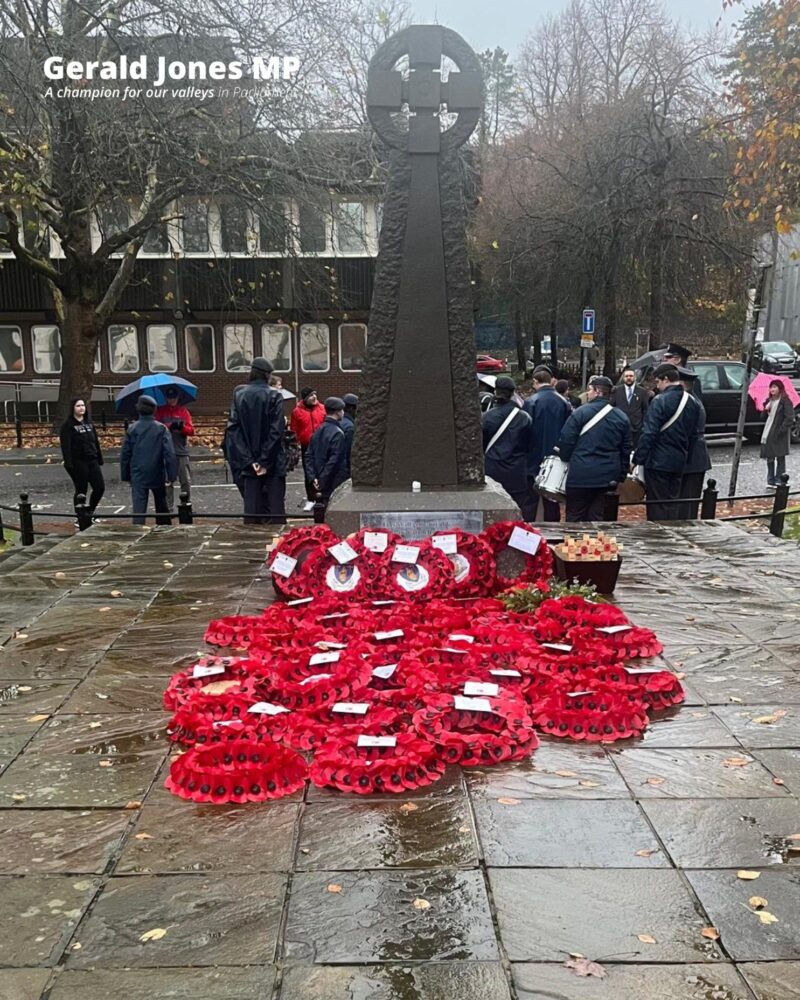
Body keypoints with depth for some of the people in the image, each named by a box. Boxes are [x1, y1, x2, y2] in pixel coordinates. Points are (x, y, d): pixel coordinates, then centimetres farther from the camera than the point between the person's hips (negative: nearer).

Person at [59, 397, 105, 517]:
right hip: (78, 462, -6)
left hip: (92, 461, 6)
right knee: (81, 490, 1)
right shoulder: (68, 425, -5)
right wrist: (68, 463, -20)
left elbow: (96, 441, 17)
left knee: (100, 487, 1)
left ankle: (90, 512, 22)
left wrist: (99, 458, 13)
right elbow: (65, 446, -12)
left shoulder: (89, 422, 14)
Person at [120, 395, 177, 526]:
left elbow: (125, 454, 1)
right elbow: (170, 454, -11)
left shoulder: (132, 429, -2)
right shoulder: (161, 429, -6)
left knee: (138, 509, -3)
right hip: (157, 475, 1)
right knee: (161, 507, 18)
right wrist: (172, 475, -8)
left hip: (138, 476, 0)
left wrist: (125, 476, 10)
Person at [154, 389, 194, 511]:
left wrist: (182, 427, -16)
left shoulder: (184, 411, 11)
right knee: (167, 482, 0)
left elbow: (191, 430, 5)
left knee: (186, 481, 0)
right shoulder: (160, 411, 9)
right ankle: (169, 508, 4)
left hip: (182, 451, 1)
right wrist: (170, 427, -18)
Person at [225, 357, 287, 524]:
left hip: (248, 462, 3)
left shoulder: (238, 394, 2)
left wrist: (248, 460, -6)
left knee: (252, 506, 6)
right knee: (275, 504, 2)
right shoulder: (274, 396, -6)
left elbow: (232, 428, -4)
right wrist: (265, 461, -11)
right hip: (272, 463, -2)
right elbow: (276, 431, -13)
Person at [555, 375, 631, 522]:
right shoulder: (621, 417, 8)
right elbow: (625, 450, 12)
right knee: (596, 518, 10)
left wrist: (565, 457, 11)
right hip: (607, 477, 5)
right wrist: (621, 476, 20)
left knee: (574, 518, 4)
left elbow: (566, 441, -8)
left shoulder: (581, 412, -8)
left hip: (581, 475, -5)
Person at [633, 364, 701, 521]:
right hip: (679, 462, 7)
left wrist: (637, 459, -13)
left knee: (657, 504, 0)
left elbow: (648, 434, -18)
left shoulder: (660, 401, -15)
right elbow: (693, 434, 13)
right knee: (672, 503, 15)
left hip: (658, 461, -7)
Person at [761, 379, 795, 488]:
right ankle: (770, 481, 14)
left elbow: (789, 418, -13)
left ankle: (779, 481, 4)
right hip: (768, 434, 7)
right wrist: (765, 409, -4)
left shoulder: (785, 401, -8)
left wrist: (781, 430, -20)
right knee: (769, 457, 8)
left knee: (780, 457, 1)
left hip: (780, 435, -7)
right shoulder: (769, 400, 13)